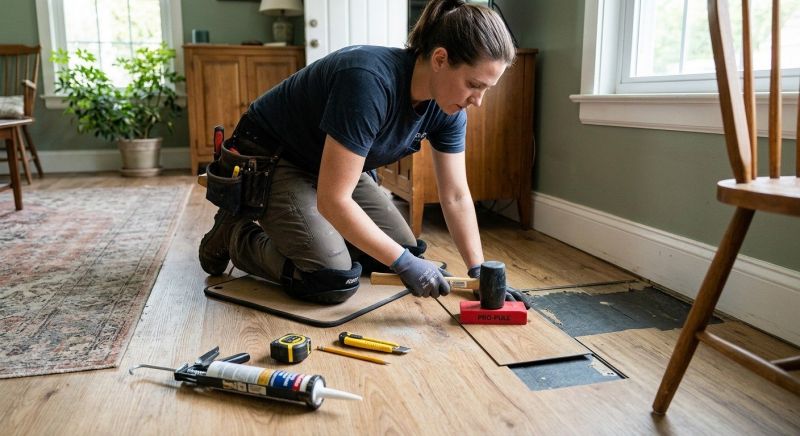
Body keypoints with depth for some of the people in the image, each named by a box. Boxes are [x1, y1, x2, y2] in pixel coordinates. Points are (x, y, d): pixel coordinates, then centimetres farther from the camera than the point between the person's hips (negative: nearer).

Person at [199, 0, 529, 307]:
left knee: (408, 251, 5)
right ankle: (234, 233, 5)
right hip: (269, 162, -7)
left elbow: (456, 196, -6)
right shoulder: (371, 83, -37)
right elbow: (332, 200, -35)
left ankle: (297, 232, 21)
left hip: (334, 166, 8)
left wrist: (478, 271, -15)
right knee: (334, 282, -21)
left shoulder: (447, 108, -13)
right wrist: (403, 264, -31)